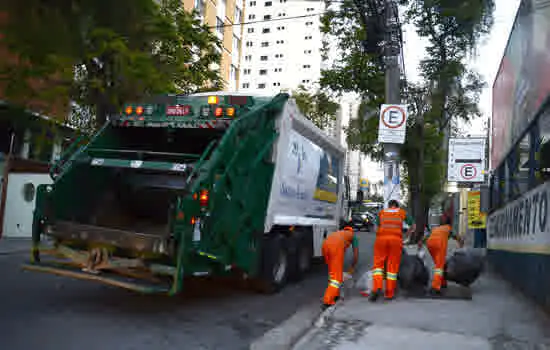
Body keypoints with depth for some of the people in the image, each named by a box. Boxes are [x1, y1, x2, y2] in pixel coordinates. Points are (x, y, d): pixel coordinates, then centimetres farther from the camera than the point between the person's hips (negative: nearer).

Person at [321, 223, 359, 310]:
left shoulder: (338, 233, 43)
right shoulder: (353, 235, 32)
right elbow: (356, 255, 27)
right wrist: (352, 268, 42)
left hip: (325, 244, 5)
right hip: (336, 246, -5)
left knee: (332, 271, 25)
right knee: (337, 276, 2)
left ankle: (335, 295, 31)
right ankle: (327, 302, -5)